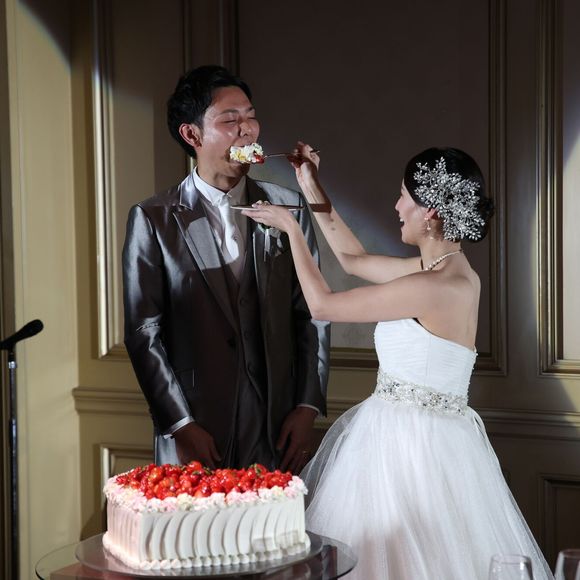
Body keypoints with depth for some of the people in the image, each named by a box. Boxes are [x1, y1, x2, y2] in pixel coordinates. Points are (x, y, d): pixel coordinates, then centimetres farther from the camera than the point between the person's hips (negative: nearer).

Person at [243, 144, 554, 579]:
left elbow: (322, 304, -14)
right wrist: (313, 190, 19)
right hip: (405, 434, 9)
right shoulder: (444, 267, 6)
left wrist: (291, 228, -2)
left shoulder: (434, 287, -22)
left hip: (413, 443, -9)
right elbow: (355, 259, 22)